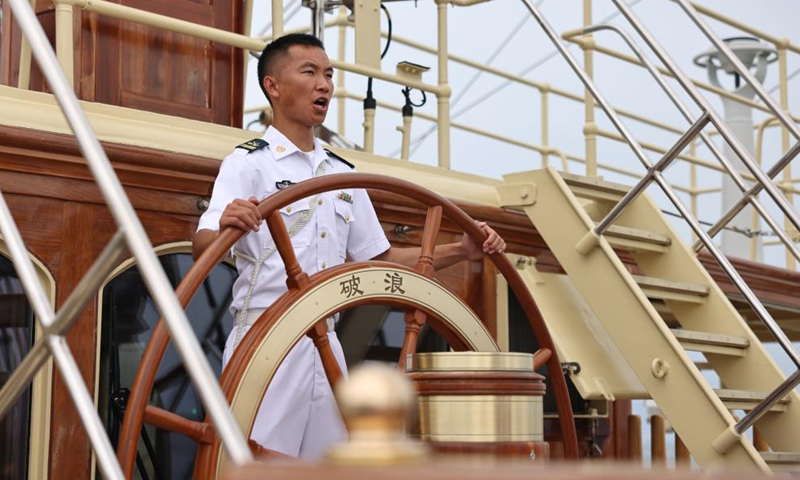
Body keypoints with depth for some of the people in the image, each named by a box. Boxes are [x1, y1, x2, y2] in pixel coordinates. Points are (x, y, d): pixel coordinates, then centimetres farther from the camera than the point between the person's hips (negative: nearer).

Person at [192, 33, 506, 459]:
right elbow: (202, 246, -17)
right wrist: (225, 225, -41)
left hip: (326, 345, 6)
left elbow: (382, 258, 20)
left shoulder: (344, 175, 17)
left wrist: (460, 251, 8)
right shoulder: (247, 163, -3)